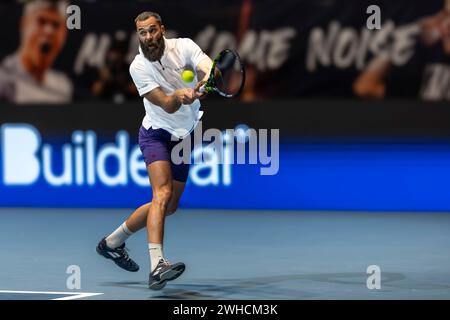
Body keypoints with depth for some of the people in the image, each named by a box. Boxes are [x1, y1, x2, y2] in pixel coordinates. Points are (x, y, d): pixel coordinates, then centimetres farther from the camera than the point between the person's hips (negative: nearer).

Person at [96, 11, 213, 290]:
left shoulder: (184, 47, -11)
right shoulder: (139, 67, -16)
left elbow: (211, 72, -28)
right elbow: (166, 105, -24)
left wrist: (204, 83, -51)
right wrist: (180, 96, -46)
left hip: (184, 137, 5)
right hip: (156, 134, -5)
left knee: (169, 207, 11)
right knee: (163, 193, -27)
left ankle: (113, 241, 29)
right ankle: (157, 265, -39)